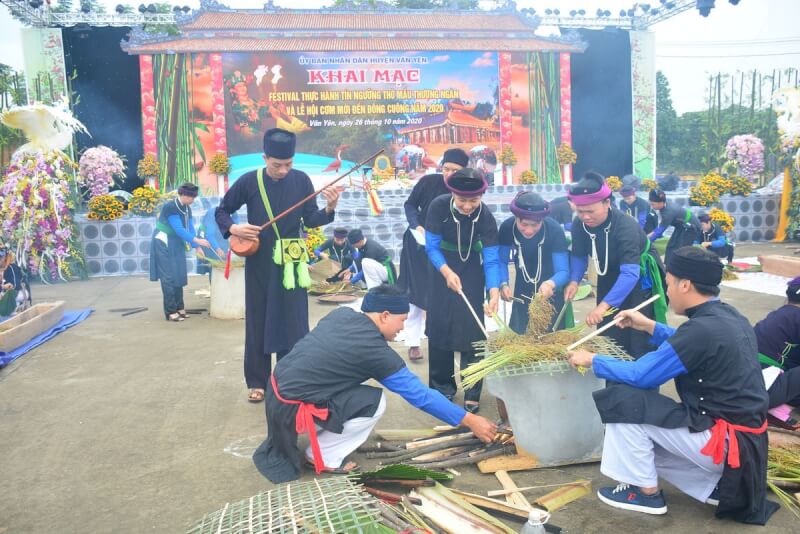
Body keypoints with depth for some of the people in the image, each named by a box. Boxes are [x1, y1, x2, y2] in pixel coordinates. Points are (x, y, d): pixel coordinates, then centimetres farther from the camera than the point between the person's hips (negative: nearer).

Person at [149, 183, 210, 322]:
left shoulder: (187, 209, 2)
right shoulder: (170, 207, -23)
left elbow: (190, 228, 2)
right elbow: (179, 229, -29)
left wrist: (196, 247, -6)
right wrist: (197, 240, -35)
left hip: (177, 244, 8)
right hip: (164, 244, -8)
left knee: (179, 276, 10)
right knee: (169, 277, -7)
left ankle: (179, 307, 18)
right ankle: (170, 312, -3)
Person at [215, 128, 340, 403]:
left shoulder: (301, 180, -4)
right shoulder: (249, 181, -5)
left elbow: (310, 220, -1)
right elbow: (221, 211, 6)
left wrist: (329, 209, -20)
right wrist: (232, 228, -13)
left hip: (291, 261, 0)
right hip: (259, 261, 0)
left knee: (293, 321, 3)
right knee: (258, 321, 7)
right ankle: (257, 382, 20)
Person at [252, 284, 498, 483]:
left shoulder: (342, 313, 4)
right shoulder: (376, 351, -15)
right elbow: (420, 395, -10)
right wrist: (469, 420, -2)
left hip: (276, 388, 8)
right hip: (291, 409, -8)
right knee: (374, 402, -5)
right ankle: (324, 458, 6)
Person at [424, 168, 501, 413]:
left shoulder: (486, 217, -24)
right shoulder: (439, 206, -24)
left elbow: (491, 259, -24)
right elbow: (432, 247, -17)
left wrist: (494, 291, -39)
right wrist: (447, 272, -33)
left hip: (471, 268, -1)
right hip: (443, 266, 1)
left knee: (471, 327, -8)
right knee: (439, 325, 2)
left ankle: (472, 393, 3)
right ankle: (441, 386, 17)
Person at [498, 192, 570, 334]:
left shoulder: (554, 230, -30)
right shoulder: (507, 228, -24)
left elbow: (563, 271, -30)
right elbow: (501, 261, -14)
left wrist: (550, 284, -51)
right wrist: (503, 284, -33)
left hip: (552, 293, -2)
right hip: (523, 294, 2)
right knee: (517, 335, 12)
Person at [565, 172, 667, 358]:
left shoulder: (626, 226, -35)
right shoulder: (579, 225, -17)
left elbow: (630, 272, -44)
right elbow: (579, 256, -2)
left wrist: (604, 305, -53)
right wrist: (574, 281, -23)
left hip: (639, 279, -5)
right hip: (609, 279, 6)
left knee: (638, 340, -5)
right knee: (607, 336, 11)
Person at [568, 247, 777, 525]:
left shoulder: (703, 328, -25)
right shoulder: (728, 316, 3)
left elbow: (639, 375, -20)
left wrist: (592, 360, -6)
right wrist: (649, 326, 17)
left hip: (724, 441, -9)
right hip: (743, 434, 9)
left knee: (624, 400, -11)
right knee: (643, 432, 20)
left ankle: (647, 492, 4)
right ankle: (717, 485, 16)